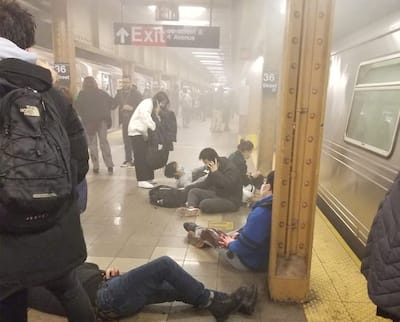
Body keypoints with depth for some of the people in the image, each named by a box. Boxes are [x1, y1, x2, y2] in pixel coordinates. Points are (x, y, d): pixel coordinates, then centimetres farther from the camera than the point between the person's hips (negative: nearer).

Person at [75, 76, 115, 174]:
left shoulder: (82, 94, -2)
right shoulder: (101, 92, 6)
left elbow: (77, 106, -11)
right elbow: (111, 101, 3)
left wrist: (83, 115, 3)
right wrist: (106, 113, 10)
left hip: (89, 121, -2)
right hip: (102, 119, 2)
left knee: (92, 144, 7)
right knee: (104, 142, 6)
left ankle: (96, 167, 5)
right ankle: (109, 165, -1)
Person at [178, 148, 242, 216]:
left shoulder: (230, 168, -17)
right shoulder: (213, 168, 7)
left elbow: (229, 186, -32)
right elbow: (206, 183, 18)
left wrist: (216, 172, -26)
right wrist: (188, 187, 11)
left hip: (231, 201, -9)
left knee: (204, 204, -34)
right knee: (193, 191, -4)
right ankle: (191, 208, -30)